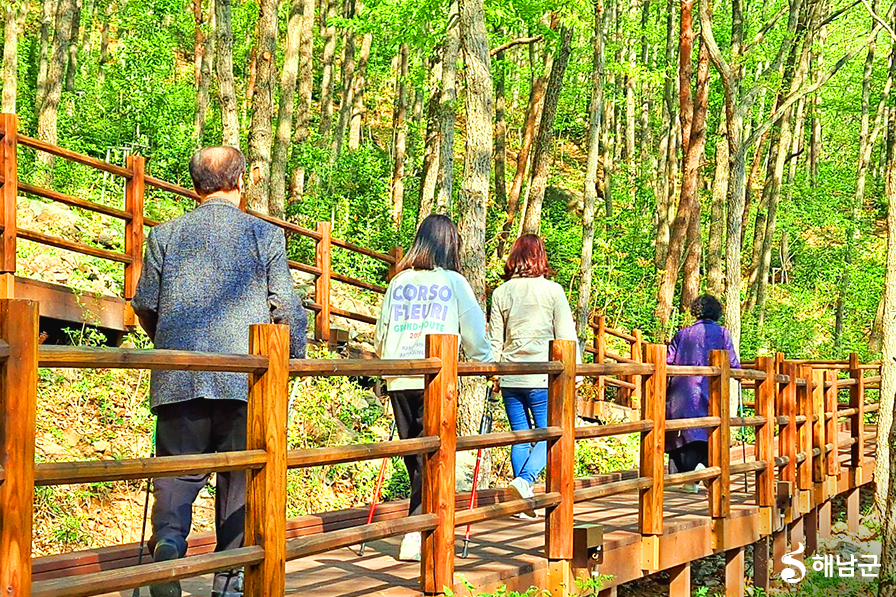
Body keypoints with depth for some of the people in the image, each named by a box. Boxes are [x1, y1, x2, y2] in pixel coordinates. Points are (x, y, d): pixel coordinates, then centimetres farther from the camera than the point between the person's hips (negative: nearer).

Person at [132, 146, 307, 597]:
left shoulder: (165, 234, 7)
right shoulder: (266, 234, 3)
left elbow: (144, 305, 10)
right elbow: (286, 308, 1)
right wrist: (296, 357, 16)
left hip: (178, 377, 1)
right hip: (246, 377, -1)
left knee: (177, 471, 6)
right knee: (238, 475, 8)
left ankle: (168, 539, -21)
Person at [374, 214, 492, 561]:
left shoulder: (398, 283, 12)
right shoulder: (454, 282, 4)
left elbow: (379, 338, 15)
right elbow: (474, 334, 8)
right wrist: (487, 363, 27)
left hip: (399, 380, 4)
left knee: (413, 455, 13)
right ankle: (415, 533, -12)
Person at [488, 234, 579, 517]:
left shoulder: (501, 293, 6)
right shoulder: (553, 290, -3)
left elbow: (495, 340, 9)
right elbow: (566, 335, -1)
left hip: (511, 378, 3)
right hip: (542, 377, -3)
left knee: (520, 437, 10)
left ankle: (524, 501, 9)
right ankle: (525, 479, -21)